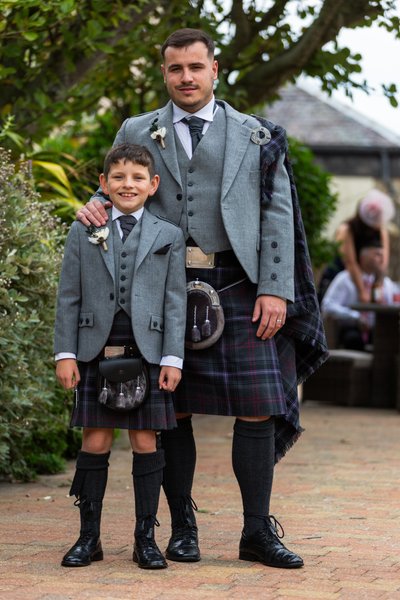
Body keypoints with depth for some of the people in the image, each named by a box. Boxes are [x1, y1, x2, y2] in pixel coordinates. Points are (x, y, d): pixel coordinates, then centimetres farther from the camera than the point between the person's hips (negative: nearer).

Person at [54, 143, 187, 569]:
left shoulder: (169, 237, 7)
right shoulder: (83, 234, 8)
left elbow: (175, 302, 4)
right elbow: (68, 298, 6)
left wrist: (172, 358, -3)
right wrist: (65, 353, -1)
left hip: (147, 353, 0)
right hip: (95, 353, 0)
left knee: (145, 443, 1)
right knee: (95, 442, 2)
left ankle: (146, 538, 9)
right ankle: (89, 537, 11)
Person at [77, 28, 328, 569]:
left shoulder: (255, 137, 9)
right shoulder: (137, 133, 13)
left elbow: (277, 215, 5)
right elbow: (118, 191, 19)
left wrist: (275, 290, -5)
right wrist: (96, 207, -7)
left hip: (236, 287, -1)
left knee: (257, 408, -4)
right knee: (173, 410, 3)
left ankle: (258, 531, 5)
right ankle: (182, 528, 13)